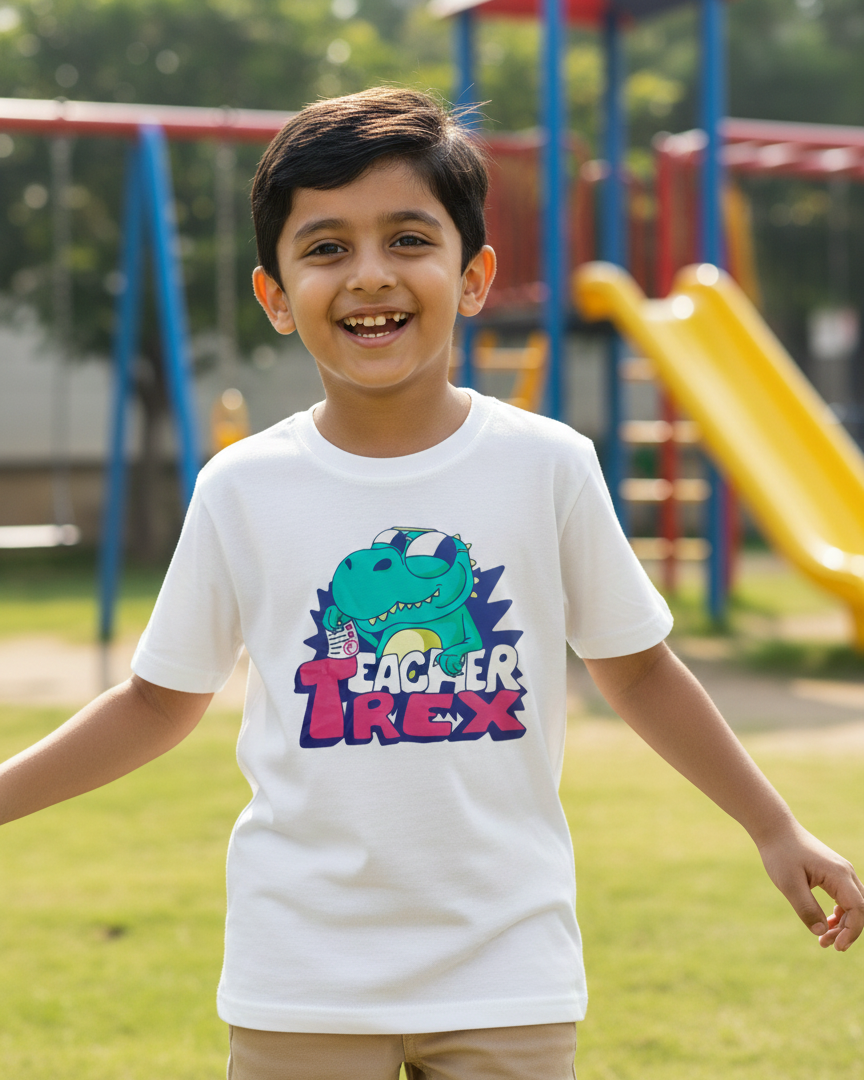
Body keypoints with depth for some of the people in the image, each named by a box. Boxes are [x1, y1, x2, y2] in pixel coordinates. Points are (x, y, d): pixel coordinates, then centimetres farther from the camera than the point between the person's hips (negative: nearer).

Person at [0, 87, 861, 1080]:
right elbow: (162, 700, 8)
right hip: (302, 984, 0)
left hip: (506, 971, 0)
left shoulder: (548, 466, -3)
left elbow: (634, 667, 8)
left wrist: (774, 827, 9)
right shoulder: (242, 488, -2)